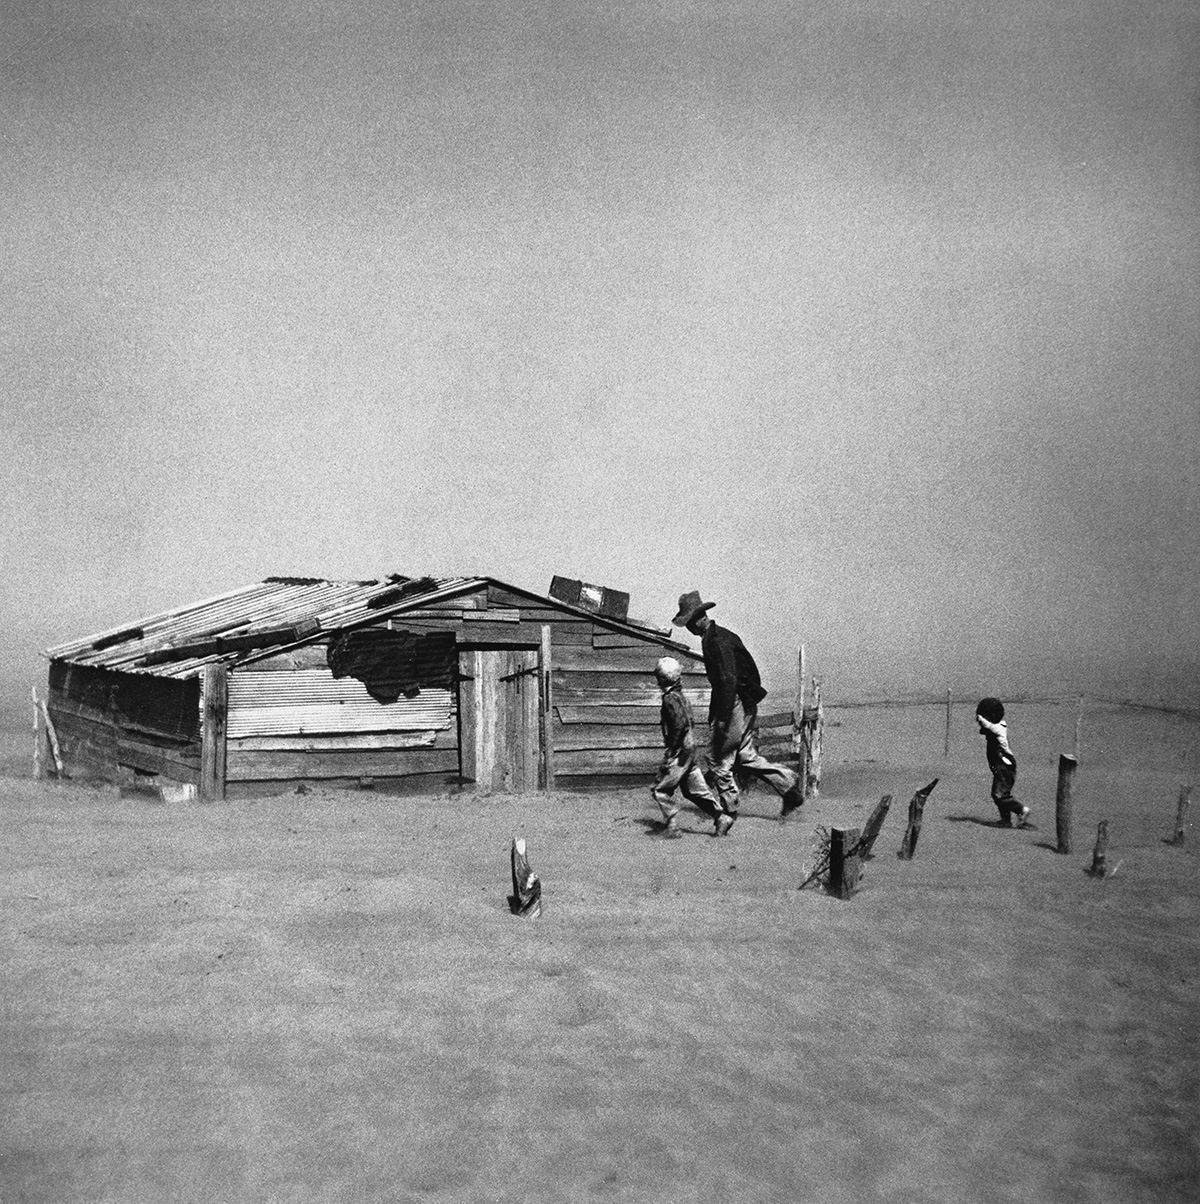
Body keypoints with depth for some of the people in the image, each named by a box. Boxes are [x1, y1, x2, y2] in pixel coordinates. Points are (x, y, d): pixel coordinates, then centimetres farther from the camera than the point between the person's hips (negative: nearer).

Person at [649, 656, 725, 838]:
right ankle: (720, 817, 10)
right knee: (694, 788, 13)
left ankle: (672, 826, -3)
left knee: (660, 789, -2)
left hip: (679, 750, -9)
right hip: (690, 747, 9)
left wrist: (671, 750, -20)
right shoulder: (681, 697, 13)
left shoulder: (670, 698, -15)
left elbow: (680, 723, -24)